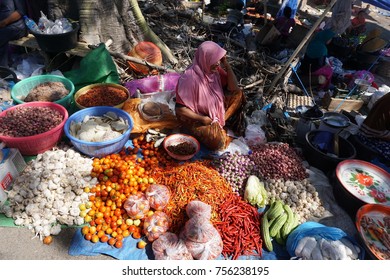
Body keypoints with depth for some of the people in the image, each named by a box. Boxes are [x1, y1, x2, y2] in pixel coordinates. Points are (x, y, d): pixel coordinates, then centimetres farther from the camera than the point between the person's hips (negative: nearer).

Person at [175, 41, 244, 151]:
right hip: (196, 117, -7)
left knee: (238, 94, -1)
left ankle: (219, 123, -5)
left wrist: (226, 64, -15)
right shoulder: (189, 78, -29)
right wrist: (202, 119, -23)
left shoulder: (215, 70, -9)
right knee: (217, 142, -27)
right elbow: (180, 109, -25)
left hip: (215, 111, 8)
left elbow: (234, 88, -6)